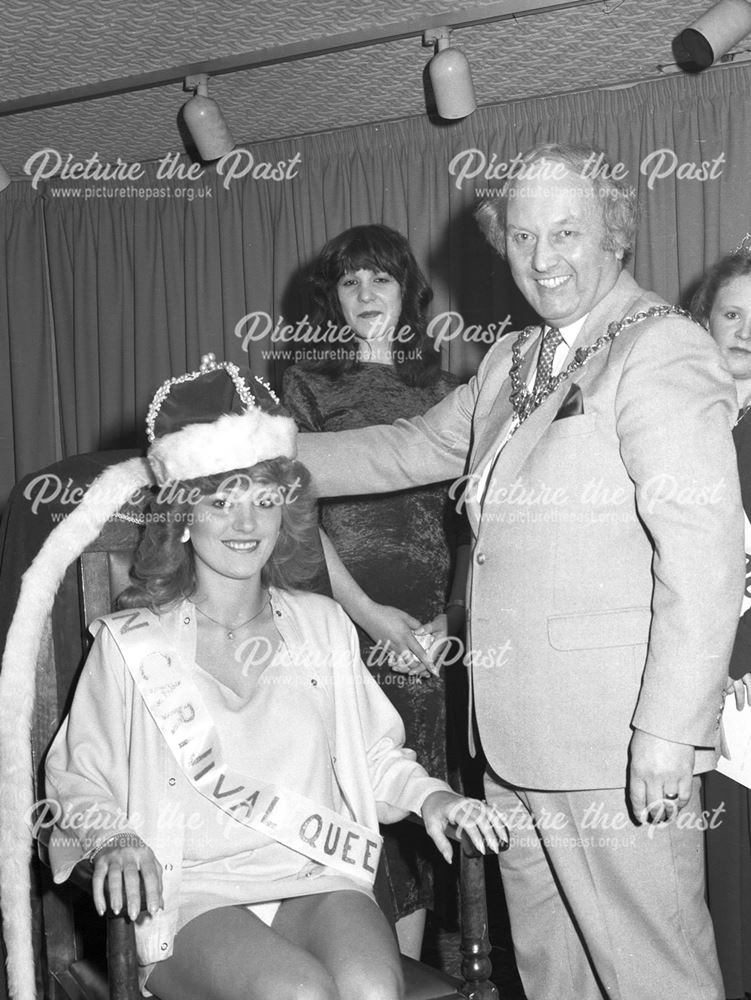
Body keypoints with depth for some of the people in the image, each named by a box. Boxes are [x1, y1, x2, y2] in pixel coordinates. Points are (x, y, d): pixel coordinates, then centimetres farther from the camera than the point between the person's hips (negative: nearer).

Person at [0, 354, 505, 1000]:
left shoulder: (323, 625, 13)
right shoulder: (130, 643, 4)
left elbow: (372, 753, 19)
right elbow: (79, 781, 8)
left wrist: (427, 794, 1)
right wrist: (113, 837, -12)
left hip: (320, 876, 2)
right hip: (193, 895, -2)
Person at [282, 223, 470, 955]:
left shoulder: (441, 391, 14)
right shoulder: (306, 386, 7)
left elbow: (466, 517, 10)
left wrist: (451, 616, -4)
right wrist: (367, 612, -10)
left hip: (423, 629, 2)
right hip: (336, 621, -2)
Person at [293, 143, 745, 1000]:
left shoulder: (661, 352, -12)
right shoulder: (511, 361, 14)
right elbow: (406, 450, 22)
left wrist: (669, 731, -23)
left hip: (619, 746, -8)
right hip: (519, 740, 8)